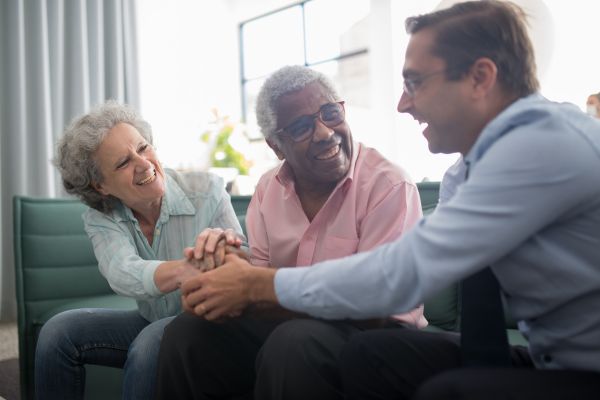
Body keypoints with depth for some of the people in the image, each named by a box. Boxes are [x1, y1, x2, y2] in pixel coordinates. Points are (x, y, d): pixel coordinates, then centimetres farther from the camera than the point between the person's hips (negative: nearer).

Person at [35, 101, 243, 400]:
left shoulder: (208, 193, -17)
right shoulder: (99, 219, -9)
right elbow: (122, 274, -31)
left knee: (151, 342, -32)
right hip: (151, 322, 4)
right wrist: (186, 269, -53)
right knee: (59, 330, -12)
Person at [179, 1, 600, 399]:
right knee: (369, 356, -6)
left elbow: (402, 274, -26)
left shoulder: (542, 142, -25)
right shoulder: (512, 144, 4)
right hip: (555, 358, 8)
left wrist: (257, 284, -13)